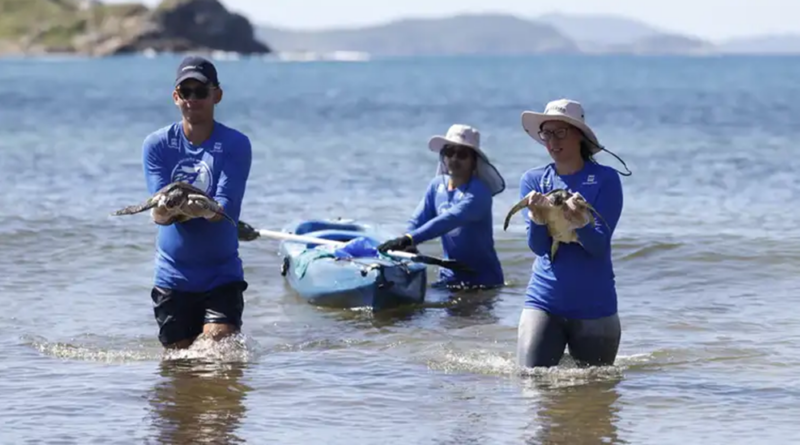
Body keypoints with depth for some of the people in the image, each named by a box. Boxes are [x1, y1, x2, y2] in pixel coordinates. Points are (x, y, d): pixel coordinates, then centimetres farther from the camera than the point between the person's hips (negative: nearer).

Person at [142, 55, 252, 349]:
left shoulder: (235, 145, -6)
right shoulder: (157, 145, 0)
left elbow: (226, 209, -18)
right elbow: (158, 214, -10)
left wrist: (201, 209, -41)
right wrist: (167, 209, -35)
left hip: (222, 273, -2)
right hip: (172, 277, 2)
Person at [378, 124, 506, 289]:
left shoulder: (478, 192, -17)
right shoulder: (437, 185, 4)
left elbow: (450, 220, -32)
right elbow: (417, 220, -2)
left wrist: (409, 239, -43)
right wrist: (407, 245, -25)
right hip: (449, 277, 5)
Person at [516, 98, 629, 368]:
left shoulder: (605, 179, -5)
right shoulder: (533, 180, 3)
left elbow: (600, 245, -13)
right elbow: (538, 246, -7)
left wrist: (580, 225, -35)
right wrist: (536, 219, -29)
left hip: (594, 305, -1)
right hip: (543, 301, 1)